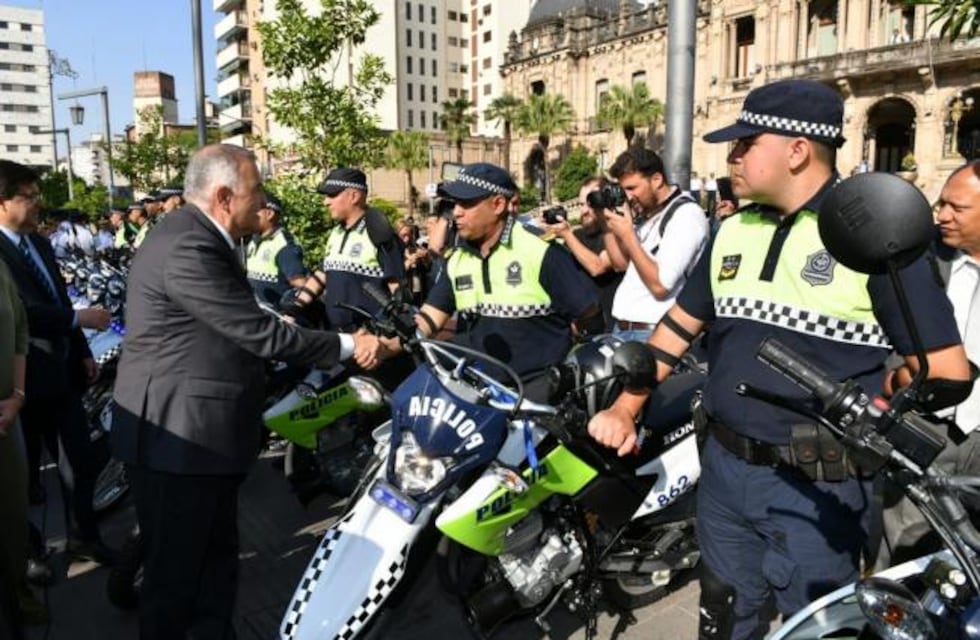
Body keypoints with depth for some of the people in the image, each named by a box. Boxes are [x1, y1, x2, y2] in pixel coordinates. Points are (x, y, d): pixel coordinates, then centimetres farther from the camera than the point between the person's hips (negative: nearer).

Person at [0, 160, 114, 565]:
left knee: (83, 462, 13)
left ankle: (83, 536, 31)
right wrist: (79, 319, -25)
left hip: (61, 372, 7)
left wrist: (82, 352, 14)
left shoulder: (40, 243, 11)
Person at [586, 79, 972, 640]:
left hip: (818, 488, -5)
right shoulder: (732, 230, 7)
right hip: (723, 469, 6)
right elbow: (679, 326, 12)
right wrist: (625, 409, 7)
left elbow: (948, 371, -12)